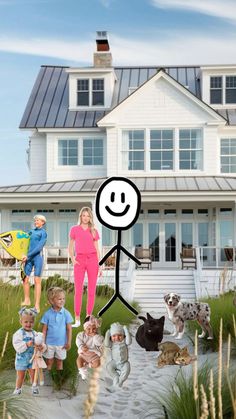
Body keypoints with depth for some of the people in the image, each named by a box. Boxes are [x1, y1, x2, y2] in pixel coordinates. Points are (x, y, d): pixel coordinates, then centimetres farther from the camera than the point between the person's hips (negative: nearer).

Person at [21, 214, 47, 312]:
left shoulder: (43, 233, -2)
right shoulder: (31, 231, 16)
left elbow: (39, 247, -11)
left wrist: (28, 255, -16)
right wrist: (24, 255, 4)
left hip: (38, 257, -5)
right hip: (29, 257, 6)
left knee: (37, 280, -7)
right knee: (25, 278, 2)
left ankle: (37, 305, -7)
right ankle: (27, 300, 19)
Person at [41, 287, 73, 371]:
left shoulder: (66, 313, -9)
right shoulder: (47, 314, -10)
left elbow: (69, 329, -3)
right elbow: (44, 329, -4)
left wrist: (69, 342, -4)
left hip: (61, 343, 0)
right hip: (49, 343, 0)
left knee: (59, 362, 15)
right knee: (49, 362, 13)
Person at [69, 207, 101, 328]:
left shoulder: (94, 231, 9)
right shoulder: (74, 229, 7)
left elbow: (97, 249, 9)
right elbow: (70, 247, 12)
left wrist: (99, 265, 2)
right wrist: (72, 260, -2)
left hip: (92, 260, 1)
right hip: (80, 260, -1)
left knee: (91, 290, 0)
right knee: (78, 290, -6)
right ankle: (77, 320, -2)